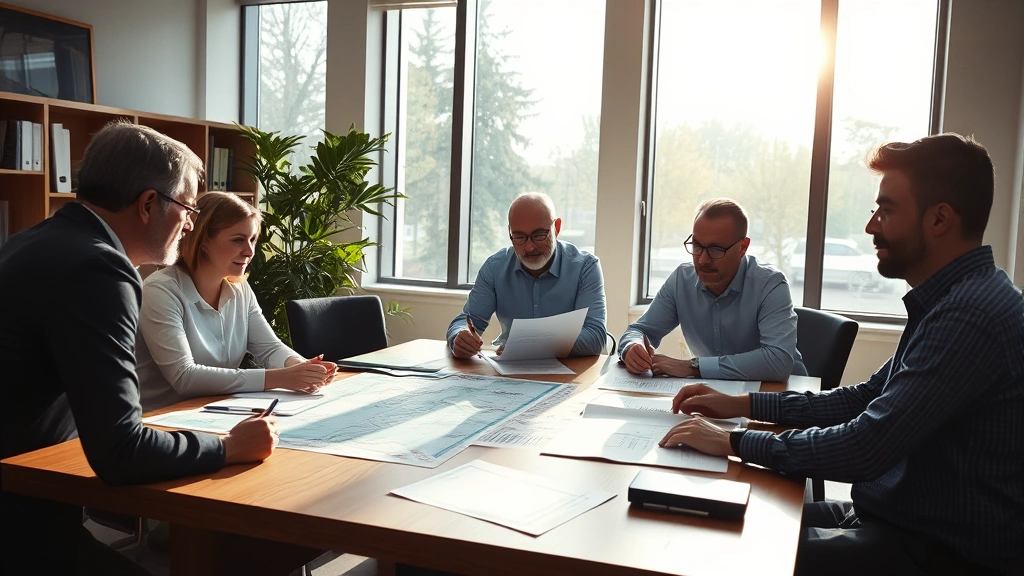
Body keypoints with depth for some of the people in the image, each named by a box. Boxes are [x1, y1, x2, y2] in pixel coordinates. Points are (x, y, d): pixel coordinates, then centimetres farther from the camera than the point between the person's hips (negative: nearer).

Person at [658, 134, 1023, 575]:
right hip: (899, 517, 9)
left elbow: (867, 447, -29)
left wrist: (734, 442, -18)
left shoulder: (971, 314, -25)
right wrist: (742, 404, 6)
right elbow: (866, 399, 13)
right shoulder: (956, 299, 9)